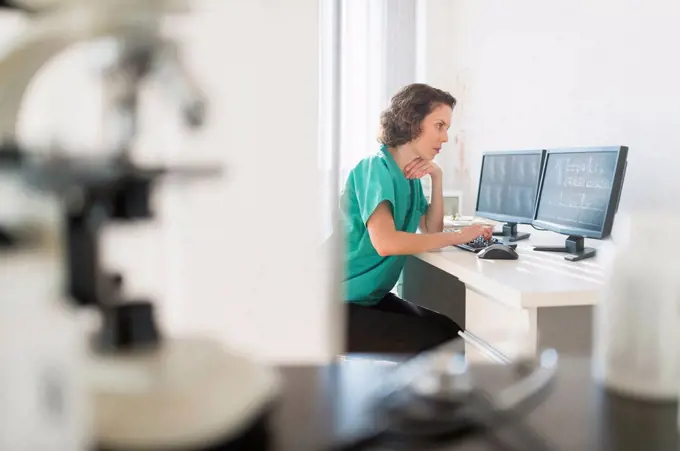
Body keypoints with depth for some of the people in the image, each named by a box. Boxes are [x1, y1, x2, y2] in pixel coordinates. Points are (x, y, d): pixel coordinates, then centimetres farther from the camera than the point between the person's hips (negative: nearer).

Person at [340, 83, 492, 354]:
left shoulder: (411, 177, 7)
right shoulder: (375, 168, -19)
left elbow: (431, 231, 10)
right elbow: (385, 242, -34)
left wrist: (437, 177, -2)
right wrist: (457, 237, -23)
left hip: (373, 296, 9)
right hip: (342, 302, -9)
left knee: (450, 330, 2)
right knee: (435, 339, -9)